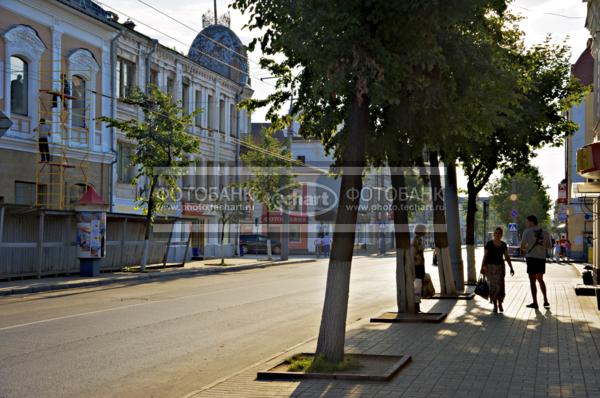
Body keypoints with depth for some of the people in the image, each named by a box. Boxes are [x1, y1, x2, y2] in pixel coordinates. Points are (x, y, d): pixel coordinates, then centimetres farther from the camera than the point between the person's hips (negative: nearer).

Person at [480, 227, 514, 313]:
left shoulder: (503, 245, 6)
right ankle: (495, 305, 8)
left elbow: (507, 257, 11)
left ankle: (500, 303, 13)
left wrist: (511, 268, 8)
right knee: (492, 286, -3)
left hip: (500, 267, 1)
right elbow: (485, 256, -1)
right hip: (490, 267, -1)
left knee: (500, 286, -9)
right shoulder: (489, 244, -2)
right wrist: (482, 267, -7)